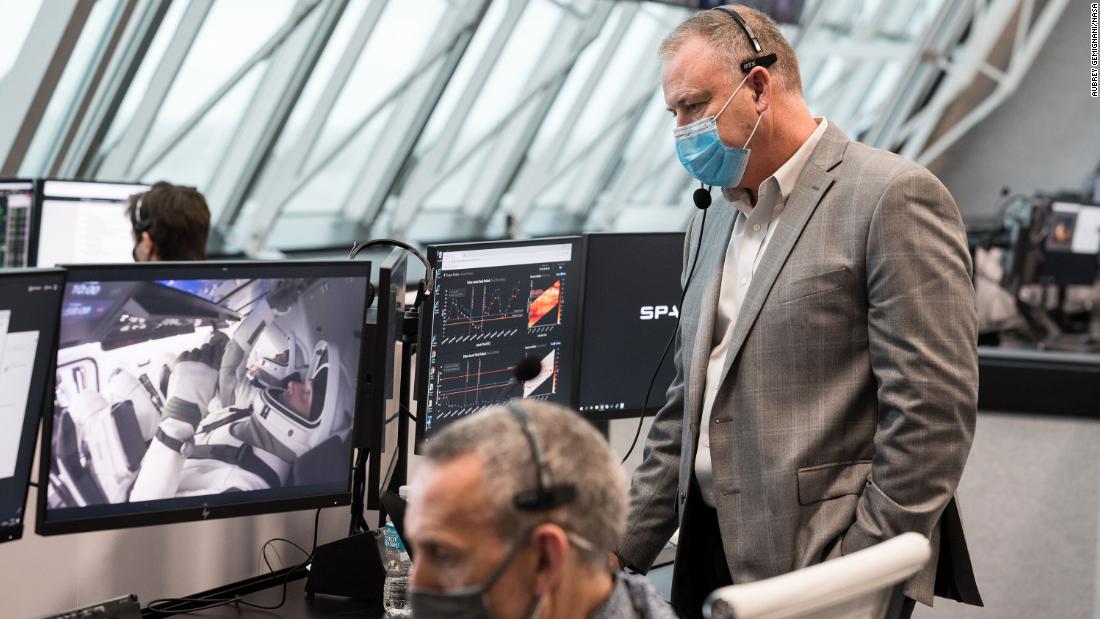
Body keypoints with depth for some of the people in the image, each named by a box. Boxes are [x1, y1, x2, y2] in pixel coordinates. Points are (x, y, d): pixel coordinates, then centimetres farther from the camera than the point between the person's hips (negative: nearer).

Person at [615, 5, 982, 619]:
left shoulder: (893, 196, -9)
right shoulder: (714, 222, 17)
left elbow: (935, 409, -15)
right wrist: (623, 551, 12)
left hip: (821, 569, -7)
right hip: (716, 561, 7)